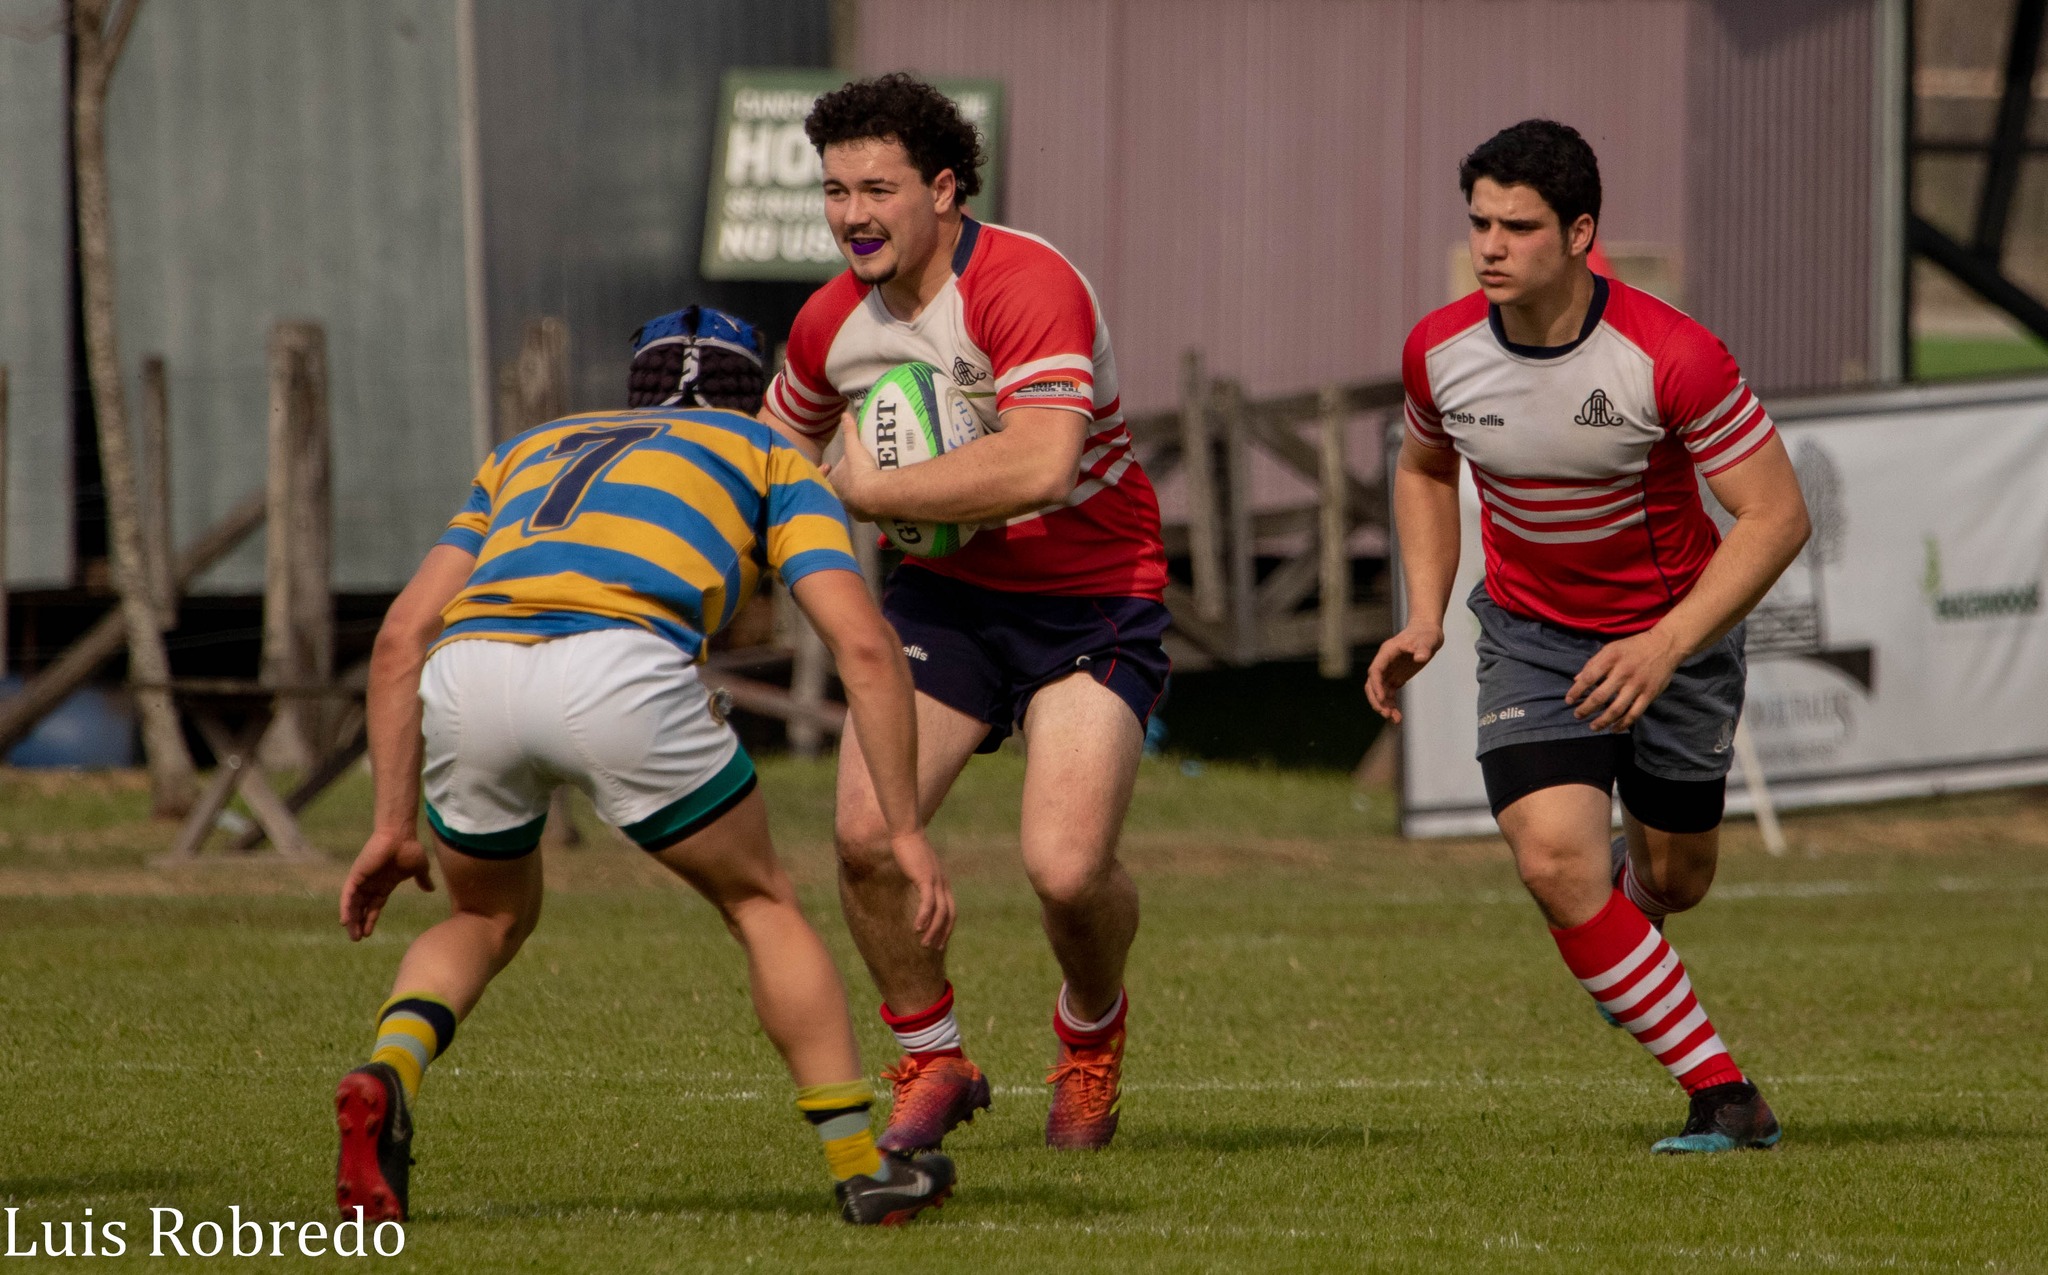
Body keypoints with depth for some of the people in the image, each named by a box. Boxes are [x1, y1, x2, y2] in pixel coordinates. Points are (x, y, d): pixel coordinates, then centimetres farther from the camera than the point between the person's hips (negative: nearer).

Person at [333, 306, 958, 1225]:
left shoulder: (533, 451, 40)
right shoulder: (768, 456, 30)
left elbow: (402, 638, 30)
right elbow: (864, 645, 15)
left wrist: (395, 826, 30)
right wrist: (905, 830, 17)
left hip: (468, 670, 3)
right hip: (619, 669, -3)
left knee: (489, 919, 29)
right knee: (760, 903, 23)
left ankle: (385, 1080, 1)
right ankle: (862, 1165, 21)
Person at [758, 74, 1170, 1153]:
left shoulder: (1027, 287, -24)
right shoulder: (832, 323, -2)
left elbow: (1041, 465, -38)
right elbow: (771, 452, 20)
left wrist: (868, 491, -29)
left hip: (1090, 598, -5)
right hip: (946, 591, 5)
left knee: (1066, 868, -19)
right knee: (866, 830, -15)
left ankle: (1092, 1033, 16)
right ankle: (930, 1062, 9)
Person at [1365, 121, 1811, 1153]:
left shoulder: (1672, 358, -27)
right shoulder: (1439, 352, -13)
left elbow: (1776, 514, -23)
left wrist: (1666, 645, -33)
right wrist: (1426, 617, -3)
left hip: (1678, 627, -2)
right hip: (1529, 632, 2)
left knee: (1670, 880, 11)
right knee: (1554, 857, -20)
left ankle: (1631, 881, 53)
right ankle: (1724, 1099, -11)